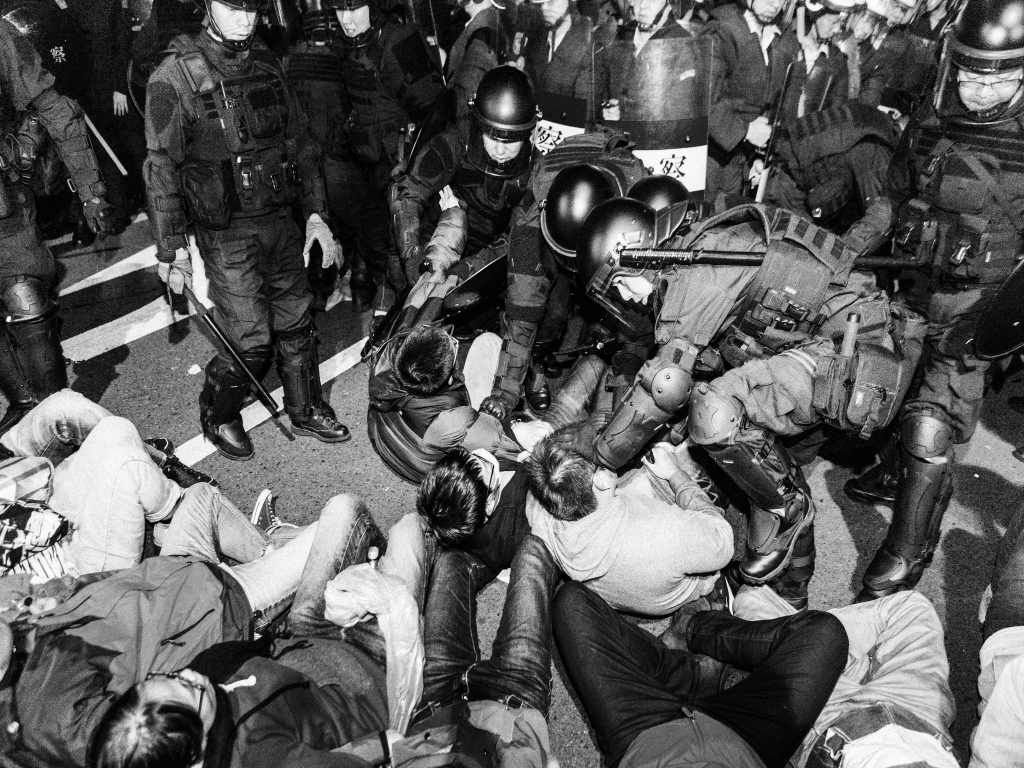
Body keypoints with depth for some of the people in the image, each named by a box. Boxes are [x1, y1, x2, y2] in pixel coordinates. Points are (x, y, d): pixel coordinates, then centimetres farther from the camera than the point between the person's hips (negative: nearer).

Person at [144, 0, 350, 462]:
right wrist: (172, 249, -12)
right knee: (252, 342, -4)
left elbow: (300, 141, 13)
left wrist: (316, 213, 8)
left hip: (280, 221, 6)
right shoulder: (176, 78, -11)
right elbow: (161, 168, -10)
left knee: (296, 323, 13)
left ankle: (306, 411, 33)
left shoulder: (267, 65, 7)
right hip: (226, 233, -5)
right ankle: (216, 417, 23)